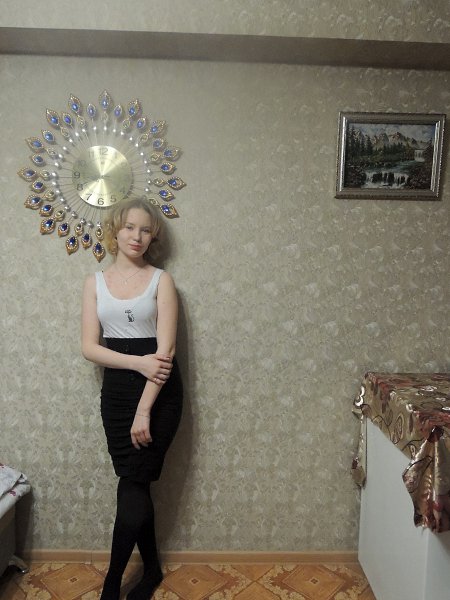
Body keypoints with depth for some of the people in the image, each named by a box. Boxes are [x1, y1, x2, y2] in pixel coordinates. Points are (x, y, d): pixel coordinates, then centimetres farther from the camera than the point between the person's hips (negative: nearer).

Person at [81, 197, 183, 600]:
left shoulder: (161, 280, -4)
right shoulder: (95, 282, 5)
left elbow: (165, 348, -11)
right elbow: (89, 347, -2)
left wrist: (144, 410, -17)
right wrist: (137, 362, -17)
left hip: (159, 391, -3)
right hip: (116, 390, 3)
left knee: (132, 487, 0)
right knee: (136, 486, 10)